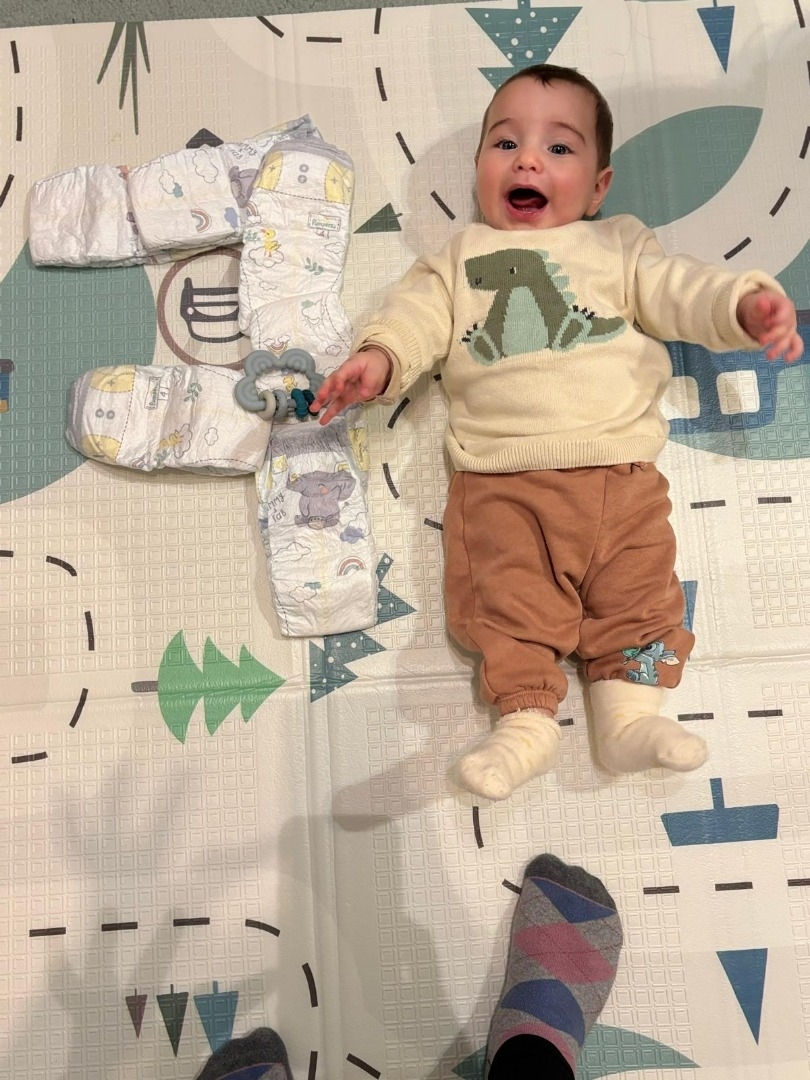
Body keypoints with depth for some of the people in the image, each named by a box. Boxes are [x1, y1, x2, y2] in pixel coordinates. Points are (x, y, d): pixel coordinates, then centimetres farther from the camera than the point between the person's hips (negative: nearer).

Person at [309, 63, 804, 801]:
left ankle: (630, 712, 1)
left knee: (639, 587, -5)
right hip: (500, 477, -1)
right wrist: (380, 357, -16)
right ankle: (527, 718, -6)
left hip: (617, 466, 1)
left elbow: (680, 290, 9)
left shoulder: (617, 246, 21)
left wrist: (747, 303, -11)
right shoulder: (460, 258, 21)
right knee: (505, 593, -12)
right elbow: (419, 314, 6)